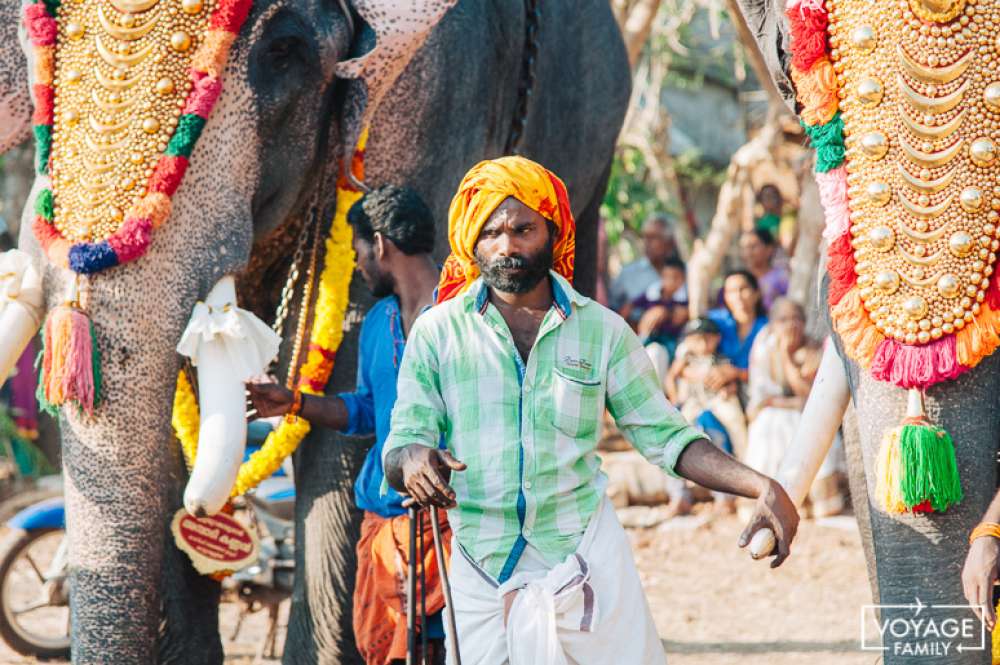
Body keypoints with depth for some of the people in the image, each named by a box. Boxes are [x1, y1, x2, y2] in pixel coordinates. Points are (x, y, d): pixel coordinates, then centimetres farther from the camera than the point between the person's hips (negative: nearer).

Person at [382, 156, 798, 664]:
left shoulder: (602, 330, 6)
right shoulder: (437, 332, 4)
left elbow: (665, 436, 7)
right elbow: (399, 447, 0)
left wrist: (762, 487, -7)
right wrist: (412, 461, -26)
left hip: (587, 562, 0)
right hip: (484, 578, 0)